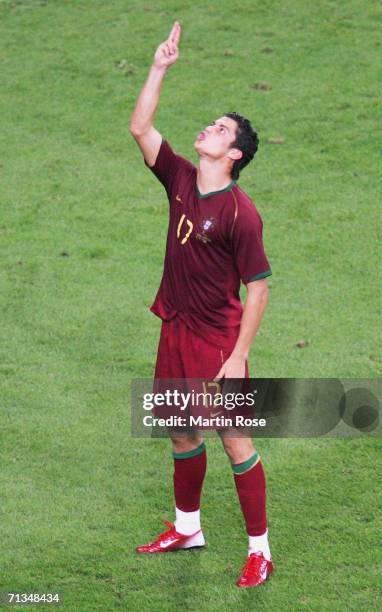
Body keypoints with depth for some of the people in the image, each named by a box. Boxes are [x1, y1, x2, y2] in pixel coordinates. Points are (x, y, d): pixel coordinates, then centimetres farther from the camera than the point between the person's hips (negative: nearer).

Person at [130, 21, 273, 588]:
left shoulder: (240, 211, -18)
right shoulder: (181, 180, 1)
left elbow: (258, 287, -16)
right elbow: (139, 127, 3)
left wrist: (238, 356, -18)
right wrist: (160, 67, -4)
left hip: (218, 338, -7)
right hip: (176, 330, 7)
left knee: (235, 440, -3)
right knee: (180, 431, 19)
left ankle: (260, 550, 5)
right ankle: (187, 527, 36)